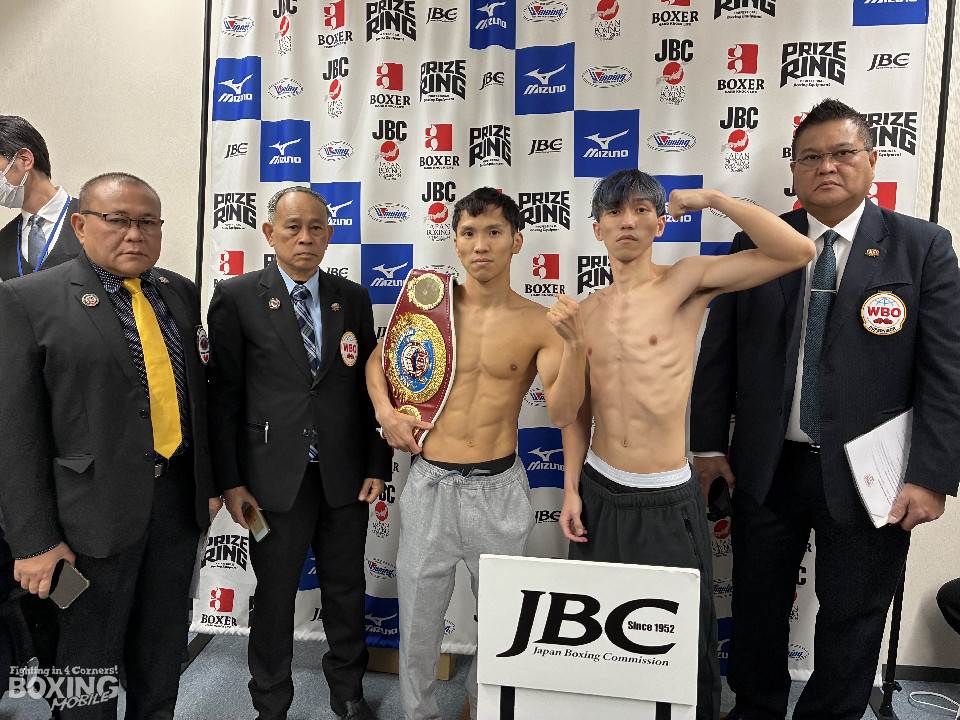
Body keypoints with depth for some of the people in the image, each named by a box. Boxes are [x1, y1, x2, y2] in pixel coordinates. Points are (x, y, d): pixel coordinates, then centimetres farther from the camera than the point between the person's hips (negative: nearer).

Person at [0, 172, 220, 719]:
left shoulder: (180, 293, 6)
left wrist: (209, 479, 11)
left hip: (179, 495, 5)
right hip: (97, 508, -4)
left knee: (164, 643, 21)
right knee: (90, 657, 15)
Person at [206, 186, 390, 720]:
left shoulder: (354, 299, 5)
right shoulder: (237, 297, -3)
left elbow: (369, 388, 6)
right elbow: (224, 393, -3)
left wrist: (377, 465, 3)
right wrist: (230, 479, -6)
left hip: (345, 477, 3)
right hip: (275, 477, -2)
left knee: (347, 592, 16)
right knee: (274, 597, 14)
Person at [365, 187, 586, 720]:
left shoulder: (540, 323, -6)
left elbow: (562, 412, -15)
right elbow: (378, 359, 15)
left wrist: (576, 344, -28)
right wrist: (386, 411, -1)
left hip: (499, 489, 0)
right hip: (430, 484, 1)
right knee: (418, 618, 16)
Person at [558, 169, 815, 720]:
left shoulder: (685, 282, -6)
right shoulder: (589, 310, 6)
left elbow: (798, 251, -18)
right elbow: (580, 408, 11)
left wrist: (711, 198, -12)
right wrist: (572, 489, 6)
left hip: (668, 501, -4)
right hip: (599, 492, 4)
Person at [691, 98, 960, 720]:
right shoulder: (756, 244, 2)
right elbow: (718, 354, 3)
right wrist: (708, 444, 1)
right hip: (766, 468, 2)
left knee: (852, 624, 14)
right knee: (757, 608, 16)